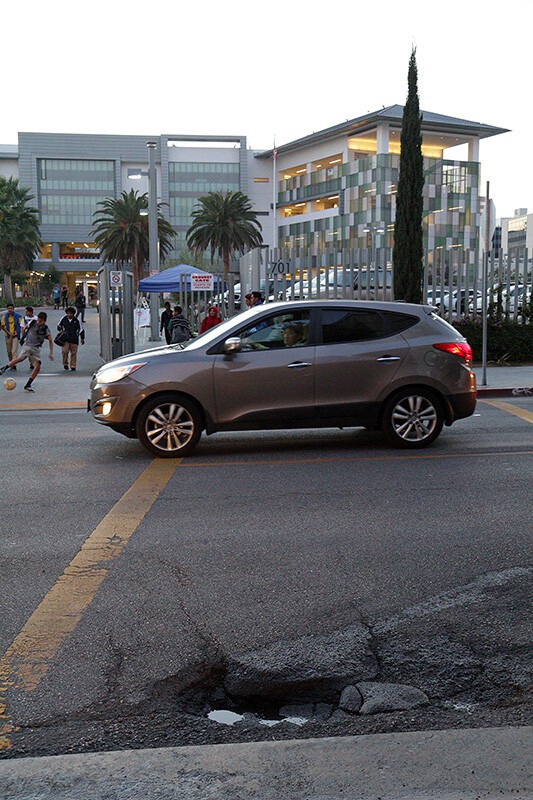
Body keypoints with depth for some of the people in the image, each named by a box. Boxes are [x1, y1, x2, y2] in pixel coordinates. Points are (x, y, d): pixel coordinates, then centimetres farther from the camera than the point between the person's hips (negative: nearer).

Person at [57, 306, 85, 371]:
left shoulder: (76, 320, 0)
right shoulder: (63, 319, 2)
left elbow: (81, 329, 11)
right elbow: (59, 326, 19)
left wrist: (82, 339, 13)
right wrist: (61, 330, -2)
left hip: (74, 340, 0)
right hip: (65, 339, 0)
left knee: (73, 353, 1)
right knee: (64, 351, -16)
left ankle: (73, 367, 11)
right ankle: (65, 364, 3)